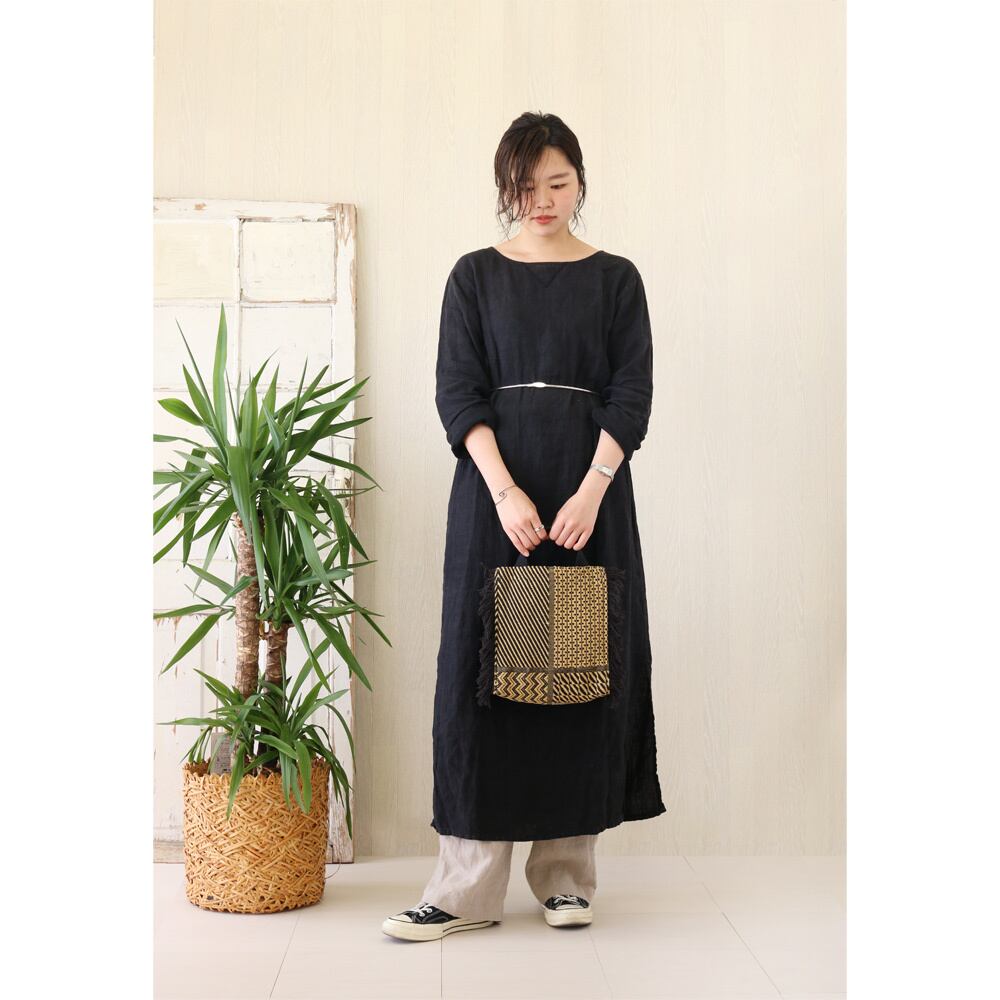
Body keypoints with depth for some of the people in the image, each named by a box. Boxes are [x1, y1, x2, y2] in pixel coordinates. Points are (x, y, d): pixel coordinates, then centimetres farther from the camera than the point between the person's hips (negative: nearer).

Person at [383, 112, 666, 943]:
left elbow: (632, 393, 0)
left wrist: (591, 491, -13)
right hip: (495, 486, 0)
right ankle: (469, 887, 1)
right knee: (484, 663, -3)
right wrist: (505, 492, -13)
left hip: (590, 487, 0)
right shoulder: (476, 275, 8)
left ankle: (568, 873, 12)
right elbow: (457, 391, 0)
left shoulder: (615, 277, 8)